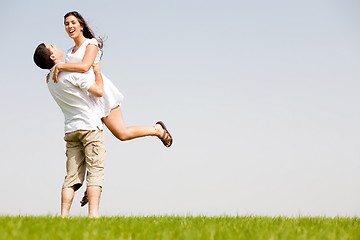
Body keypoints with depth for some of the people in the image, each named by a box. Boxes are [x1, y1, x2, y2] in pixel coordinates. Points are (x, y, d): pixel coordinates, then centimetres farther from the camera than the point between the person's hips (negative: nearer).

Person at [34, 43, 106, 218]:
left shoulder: (50, 80, 13)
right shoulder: (72, 73, -12)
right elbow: (99, 91, -12)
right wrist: (97, 70, 3)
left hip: (71, 130, 7)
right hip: (89, 126, -7)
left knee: (72, 176, 5)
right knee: (95, 172, -8)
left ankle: (64, 215, -3)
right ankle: (93, 214, -17)